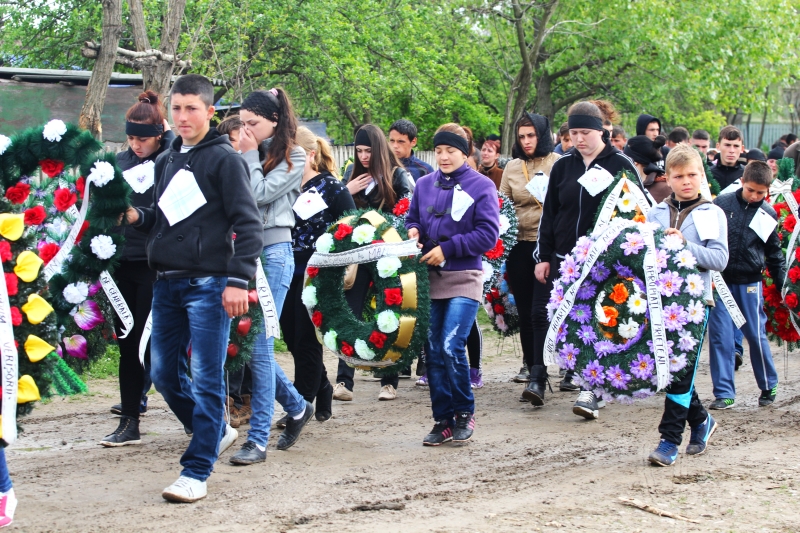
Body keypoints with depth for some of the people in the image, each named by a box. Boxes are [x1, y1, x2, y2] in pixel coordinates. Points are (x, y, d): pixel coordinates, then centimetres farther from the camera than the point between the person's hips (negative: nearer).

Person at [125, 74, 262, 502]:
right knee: (164, 373, 12)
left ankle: (196, 473, -1)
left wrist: (237, 280, -19)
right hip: (167, 283, 8)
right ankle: (216, 433, 33)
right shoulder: (166, 161, 16)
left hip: (208, 283, -7)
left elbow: (247, 223, -11)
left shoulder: (224, 158, -5)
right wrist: (137, 216, 0)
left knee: (206, 378, -5)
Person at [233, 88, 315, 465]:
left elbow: (260, 194, -13)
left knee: (259, 345, -10)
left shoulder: (293, 157, -2)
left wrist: (250, 155, -4)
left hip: (273, 252, -6)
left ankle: (258, 440, -5)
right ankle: (296, 406, 27)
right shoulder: (248, 155, 13)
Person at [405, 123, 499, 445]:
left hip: (464, 279, -5)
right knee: (433, 351, 4)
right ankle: (443, 420, 13)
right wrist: (412, 232, -4)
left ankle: (464, 414, 3)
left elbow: (488, 234, -8)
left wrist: (447, 249, -13)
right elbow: (412, 219, 21)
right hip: (429, 278, 5)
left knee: (451, 346, -15)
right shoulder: (424, 185, 12)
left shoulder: (481, 186, -2)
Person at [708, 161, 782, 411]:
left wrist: (783, 285, 10)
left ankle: (769, 387, 24)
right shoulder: (721, 203, -3)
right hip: (719, 280, -1)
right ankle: (724, 393, 6)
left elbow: (774, 253, 11)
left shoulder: (768, 214, 2)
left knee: (756, 335, 5)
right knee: (719, 337, -2)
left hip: (749, 283, 1)